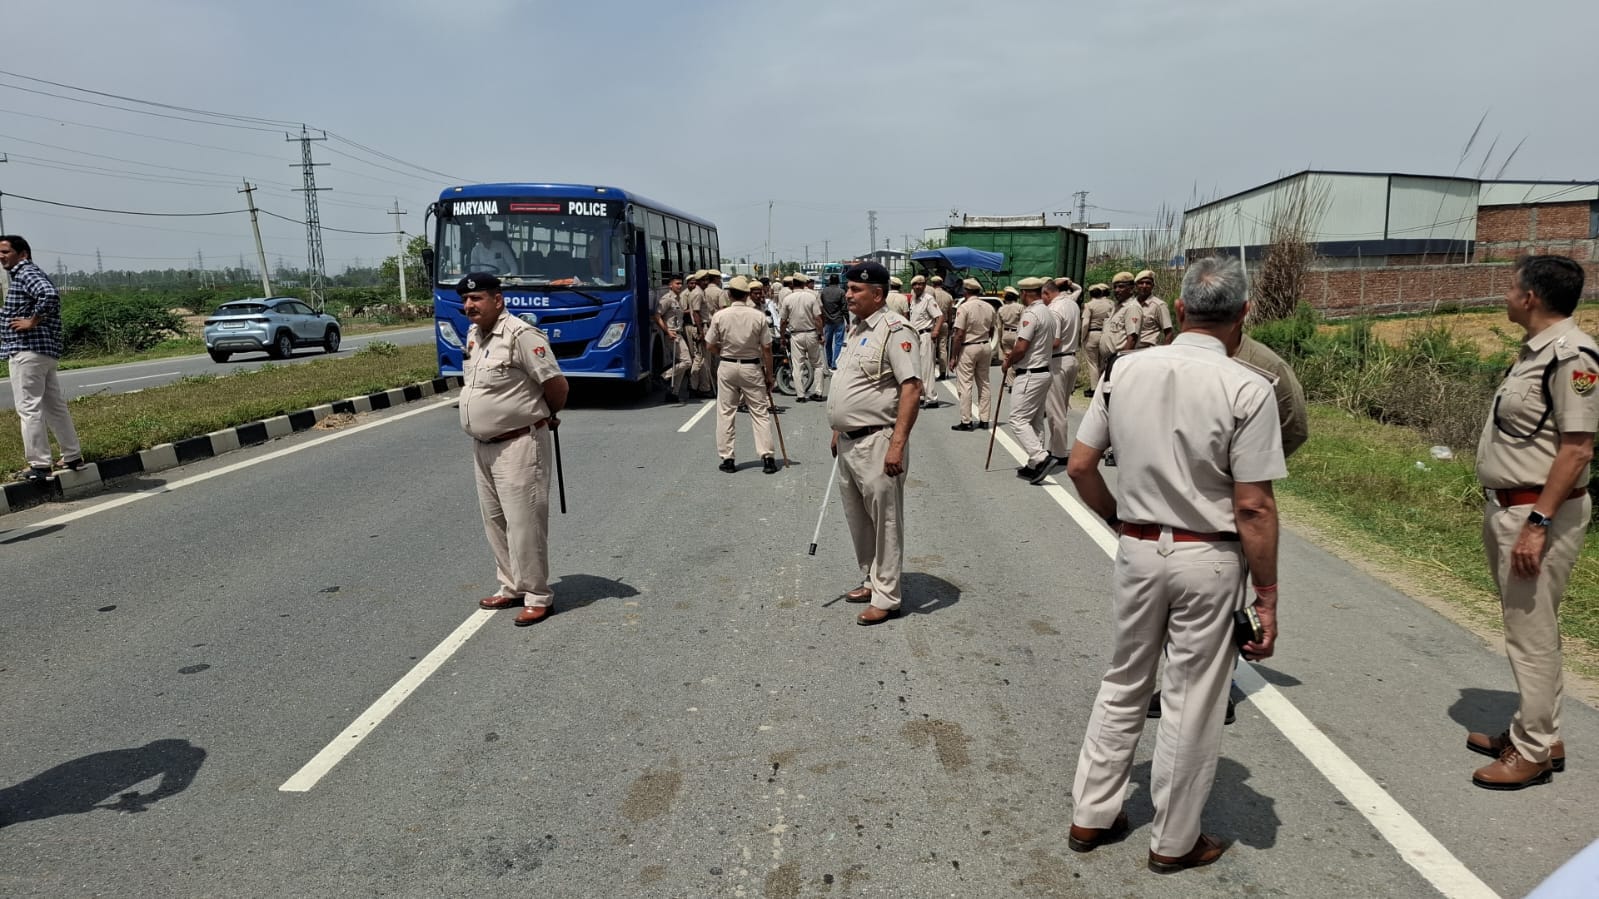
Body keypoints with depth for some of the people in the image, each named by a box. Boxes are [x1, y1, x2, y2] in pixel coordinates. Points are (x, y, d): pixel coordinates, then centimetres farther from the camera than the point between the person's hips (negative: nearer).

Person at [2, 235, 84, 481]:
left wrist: (32, 322, -20)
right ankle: (73, 457, 18)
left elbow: (50, 295, -29)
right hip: (47, 350, 10)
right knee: (54, 406, 13)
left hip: (27, 350, -10)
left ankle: (38, 465, -6)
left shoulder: (26, 273, -9)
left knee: (28, 407, -7)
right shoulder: (23, 275, 22)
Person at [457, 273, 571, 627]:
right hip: (483, 445, 9)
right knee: (494, 519, 16)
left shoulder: (520, 334, -19)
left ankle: (537, 596, 8)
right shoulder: (474, 334, 10)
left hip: (518, 444, -9)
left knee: (524, 521, -3)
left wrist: (547, 416, 0)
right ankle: (512, 587, 30)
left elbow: (557, 384, -18)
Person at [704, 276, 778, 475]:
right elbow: (767, 349, -5)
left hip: (727, 367, 1)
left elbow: (710, 347, -1)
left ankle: (727, 459, 9)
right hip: (752, 368, 0)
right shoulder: (758, 316, -7)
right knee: (760, 413, 5)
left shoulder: (719, 316, -6)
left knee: (725, 413, 8)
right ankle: (767, 458, 3)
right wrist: (769, 374, 5)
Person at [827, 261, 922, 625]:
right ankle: (870, 580, 32)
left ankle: (886, 598, 10)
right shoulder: (856, 330, 15)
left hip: (876, 442, -9)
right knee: (858, 519, 18)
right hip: (848, 441, 9)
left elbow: (911, 389, -21)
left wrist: (897, 444, -26)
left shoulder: (894, 329, -14)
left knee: (885, 521, 1)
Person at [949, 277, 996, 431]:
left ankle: (966, 421, -2)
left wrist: (954, 356, -11)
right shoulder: (989, 307, 4)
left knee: (964, 385, -2)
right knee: (984, 384, 13)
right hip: (985, 347, 6)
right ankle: (984, 419, 16)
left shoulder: (964, 307, -14)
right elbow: (991, 331, 14)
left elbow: (959, 335, -16)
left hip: (968, 348, -6)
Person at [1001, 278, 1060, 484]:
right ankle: (1034, 465, 16)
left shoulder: (1031, 314, -17)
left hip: (1029, 375, -10)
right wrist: (1015, 355, 15)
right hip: (1045, 372, 10)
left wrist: (1008, 362, -2)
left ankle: (1040, 457, -20)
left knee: (1018, 419, -9)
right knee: (1034, 421, 13)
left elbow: (1021, 348, -22)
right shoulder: (1050, 314, 13)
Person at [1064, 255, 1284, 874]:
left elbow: (1079, 465, 0)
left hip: (1137, 548, 4)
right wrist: (1266, 597, -7)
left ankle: (1091, 815, 31)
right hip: (1208, 559, -3)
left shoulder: (1126, 370, -3)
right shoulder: (1247, 390, -15)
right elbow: (1253, 508, -16)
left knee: (1124, 683, 20)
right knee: (1191, 702, 11)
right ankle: (1174, 842, 28)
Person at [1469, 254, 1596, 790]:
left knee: (1532, 633, -1)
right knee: (1526, 628, 18)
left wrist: (1537, 524, -24)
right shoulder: (1535, 349, 12)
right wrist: (1501, 515, 17)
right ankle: (1537, 732, 31)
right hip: (1507, 507, 10)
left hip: (1538, 513, -10)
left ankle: (1534, 751, 10)